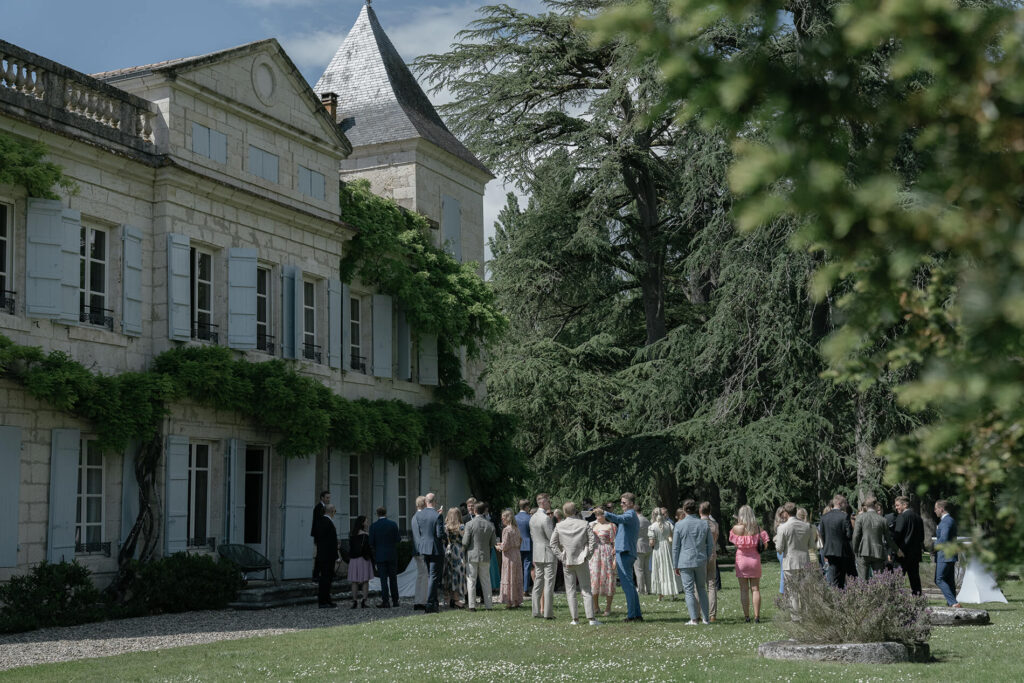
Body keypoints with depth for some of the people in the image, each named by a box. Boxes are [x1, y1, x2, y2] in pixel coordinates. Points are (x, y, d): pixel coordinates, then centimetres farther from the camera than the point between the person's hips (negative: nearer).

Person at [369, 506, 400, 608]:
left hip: (380, 555, -2)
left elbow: (371, 543, -4)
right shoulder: (393, 524, -2)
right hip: (392, 555, 2)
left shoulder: (373, 526, -5)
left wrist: (374, 552, 12)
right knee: (393, 578, 10)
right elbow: (398, 540, -2)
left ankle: (385, 601, -5)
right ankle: (395, 601, 13)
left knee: (383, 579, 0)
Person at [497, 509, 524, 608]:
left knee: (509, 579, -1)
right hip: (517, 555, 8)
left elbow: (505, 545, -17)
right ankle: (517, 601, 16)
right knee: (517, 579, 11)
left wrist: (499, 547, 4)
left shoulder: (506, 529, -14)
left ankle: (510, 602, 1)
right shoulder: (516, 529, 9)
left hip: (509, 557, -8)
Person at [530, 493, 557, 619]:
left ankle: (537, 611, 12)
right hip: (548, 553, -8)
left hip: (537, 554, 8)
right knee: (549, 584, -4)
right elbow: (552, 537, -17)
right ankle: (548, 612, -5)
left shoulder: (533, 518, 11)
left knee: (538, 583, 11)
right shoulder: (546, 519, -16)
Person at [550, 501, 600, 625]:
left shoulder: (559, 526, -1)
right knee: (586, 590, 2)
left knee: (570, 591, 8)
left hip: (567, 563, 1)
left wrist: (562, 557, 0)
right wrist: (587, 555, -2)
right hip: (581, 562, -1)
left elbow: (553, 544, -3)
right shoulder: (584, 524, -3)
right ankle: (591, 618, -5)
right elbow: (593, 541, -9)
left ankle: (575, 618, 5)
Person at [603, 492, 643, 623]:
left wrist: (605, 513, -37)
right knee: (630, 585, 12)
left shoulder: (630, 515, -9)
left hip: (624, 553, -10)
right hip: (629, 553, 10)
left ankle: (631, 615, -12)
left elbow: (619, 519, -30)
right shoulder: (633, 516, 24)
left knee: (627, 584, -10)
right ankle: (637, 614, 13)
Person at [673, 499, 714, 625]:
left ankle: (693, 619, -3)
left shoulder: (679, 525, -6)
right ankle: (705, 618, 12)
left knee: (689, 591, 1)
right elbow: (711, 545, 6)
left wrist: (676, 565, 3)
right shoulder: (704, 524, 2)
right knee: (702, 589, 14)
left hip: (685, 562, -3)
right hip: (701, 561, 3)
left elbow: (675, 547, -3)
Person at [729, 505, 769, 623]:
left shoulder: (736, 528, -8)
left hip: (741, 559, -1)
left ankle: (746, 616, 2)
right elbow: (765, 544, -3)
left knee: (744, 590, 3)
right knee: (755, 589, 6)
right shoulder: (758, 528, -4)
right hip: (755, 560, 1)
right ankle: (757, 616, 1)